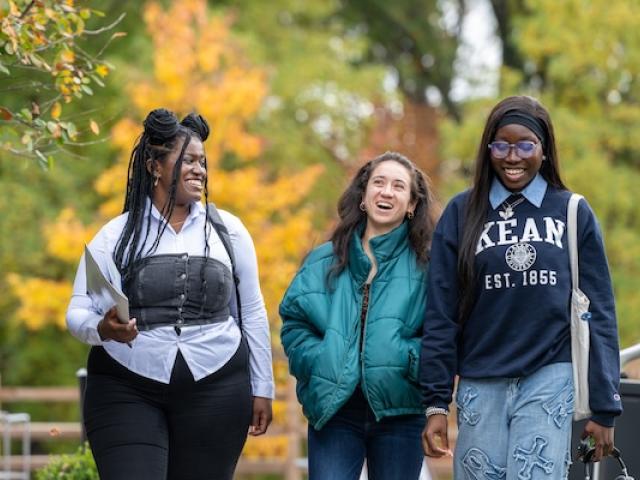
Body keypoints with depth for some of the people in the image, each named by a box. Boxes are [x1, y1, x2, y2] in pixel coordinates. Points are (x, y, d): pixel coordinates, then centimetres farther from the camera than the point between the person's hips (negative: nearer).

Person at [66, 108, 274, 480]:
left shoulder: (228, 230, 8)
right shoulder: (115, 236, 4)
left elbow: (252, 313, 13)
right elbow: (78, 313, 0)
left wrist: (262, 389, 11)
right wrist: (102, 329, -23)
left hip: (215, 391, 2)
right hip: (127, 393, -1)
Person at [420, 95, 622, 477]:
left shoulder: (574, 213, 5)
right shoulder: (462, 214, 5)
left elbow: (599, 312, 5)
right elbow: (441, 314, 4)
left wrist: (605, 406, 2)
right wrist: (436, 402, -2)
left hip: (549, 381, -1)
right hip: (481, 387, 1)